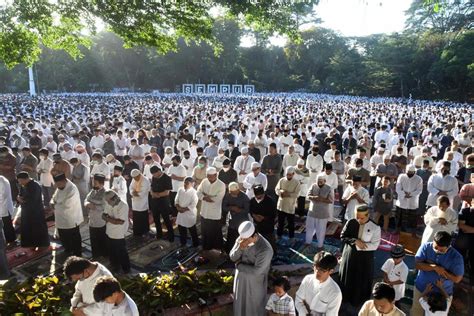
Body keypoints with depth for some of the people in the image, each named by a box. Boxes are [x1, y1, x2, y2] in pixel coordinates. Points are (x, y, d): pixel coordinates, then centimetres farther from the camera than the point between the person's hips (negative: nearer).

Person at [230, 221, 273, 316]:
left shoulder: (265, 249, -33)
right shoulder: (241, 239, -14)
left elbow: (256, 271, -28)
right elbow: (232, 257, -10)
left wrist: (239, 265, -17)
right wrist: (240, 248, -31)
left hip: (255, 282, -5)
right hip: (240, 277, 5)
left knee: (254, 305, 17)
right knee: (240, 302, 24)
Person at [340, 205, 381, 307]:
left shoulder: (375, 227, -13)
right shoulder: (351, 223, -8)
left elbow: (374, 245, -15)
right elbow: (343, 237, -7)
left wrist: (358, 245, -20)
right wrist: (355, 241, -22)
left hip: (365, 258, -2)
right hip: (349, 255, 2)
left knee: (362, 281, 13)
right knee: (347, 278, 17)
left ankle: (359, 303, 35)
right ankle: (345, 299, 40)